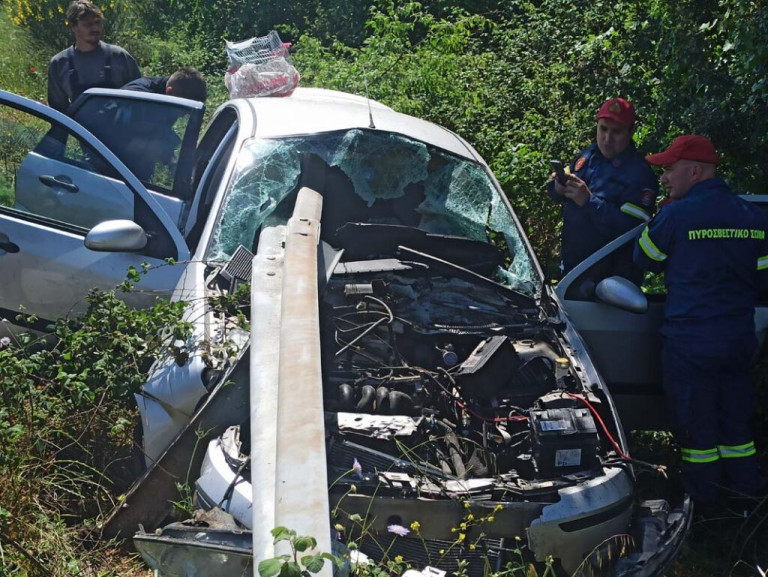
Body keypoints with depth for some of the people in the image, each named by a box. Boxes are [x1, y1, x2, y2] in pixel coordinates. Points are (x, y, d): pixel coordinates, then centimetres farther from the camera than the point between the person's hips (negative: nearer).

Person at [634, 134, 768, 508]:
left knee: (694, 418, 10)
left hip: (690, 340, -5)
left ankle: (702, 491, 23)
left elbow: (645, 260, 0)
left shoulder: (675, 215, -15)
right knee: (735, 413, 21)